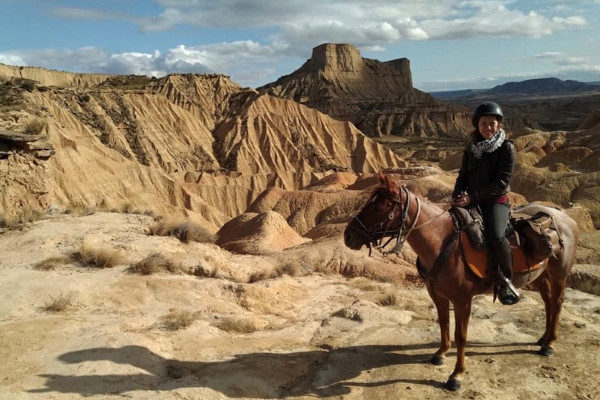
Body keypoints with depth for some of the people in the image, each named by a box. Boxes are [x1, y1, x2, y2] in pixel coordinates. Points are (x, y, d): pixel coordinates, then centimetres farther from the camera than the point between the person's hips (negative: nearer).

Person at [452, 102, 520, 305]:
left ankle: (505, 280, -9)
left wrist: (472, 197, -18)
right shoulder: (471, 148, 10)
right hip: (471, 201, 6)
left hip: (496, 200, -5)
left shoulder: (506, 148, -5)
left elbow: (501, 182, -12)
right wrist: (457, 195, -8)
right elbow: (463, 175, 13)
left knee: (496, 236, -30)